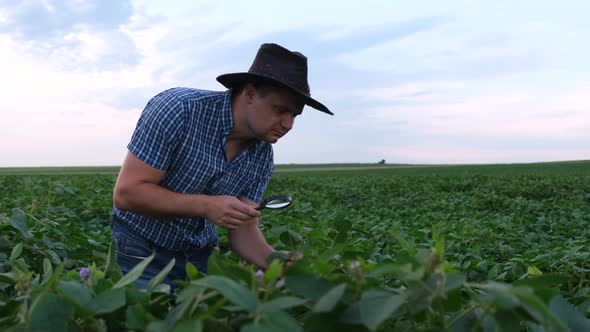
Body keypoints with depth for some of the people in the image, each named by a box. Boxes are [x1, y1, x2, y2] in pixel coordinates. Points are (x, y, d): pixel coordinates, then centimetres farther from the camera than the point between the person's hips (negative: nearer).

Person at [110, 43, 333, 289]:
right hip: (143, 249, -4)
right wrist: (207, 205, -34)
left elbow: (243, 230, -8)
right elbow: (126, 193, -25)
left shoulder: (262, 156, -10)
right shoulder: (178, 108, -26)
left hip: (201, 251, 5)